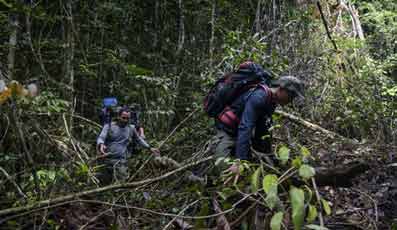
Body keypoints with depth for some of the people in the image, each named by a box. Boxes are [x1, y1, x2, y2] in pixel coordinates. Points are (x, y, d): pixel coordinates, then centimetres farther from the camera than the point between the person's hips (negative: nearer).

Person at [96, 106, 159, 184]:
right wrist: (101, 145, -36)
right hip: (108, 159, -1)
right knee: (105, 183, 3)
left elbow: (139, 139, 25)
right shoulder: (109, 126, 0)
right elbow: (101, 138, -13)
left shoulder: (131, 128, 10)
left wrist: (150, 148, 22)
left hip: (121, 160, 2)